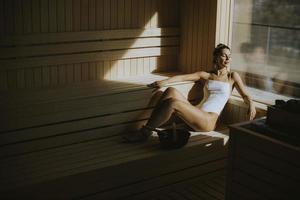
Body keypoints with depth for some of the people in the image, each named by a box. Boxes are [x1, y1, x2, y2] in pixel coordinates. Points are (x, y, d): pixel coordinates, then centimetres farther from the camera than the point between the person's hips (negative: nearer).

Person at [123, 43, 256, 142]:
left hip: (208, 120, -4)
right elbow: (183, 77, 10)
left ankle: (144, 133, -20)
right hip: (196, 115, 4)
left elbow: (245, 96, 12)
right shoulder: (207, 75, 21)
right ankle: (147, 128, -25)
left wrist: (251, 105, -12)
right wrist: (164, 81, -5)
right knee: (171, 91, -22)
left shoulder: (232, 76, 15)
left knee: (172, 103, -29)